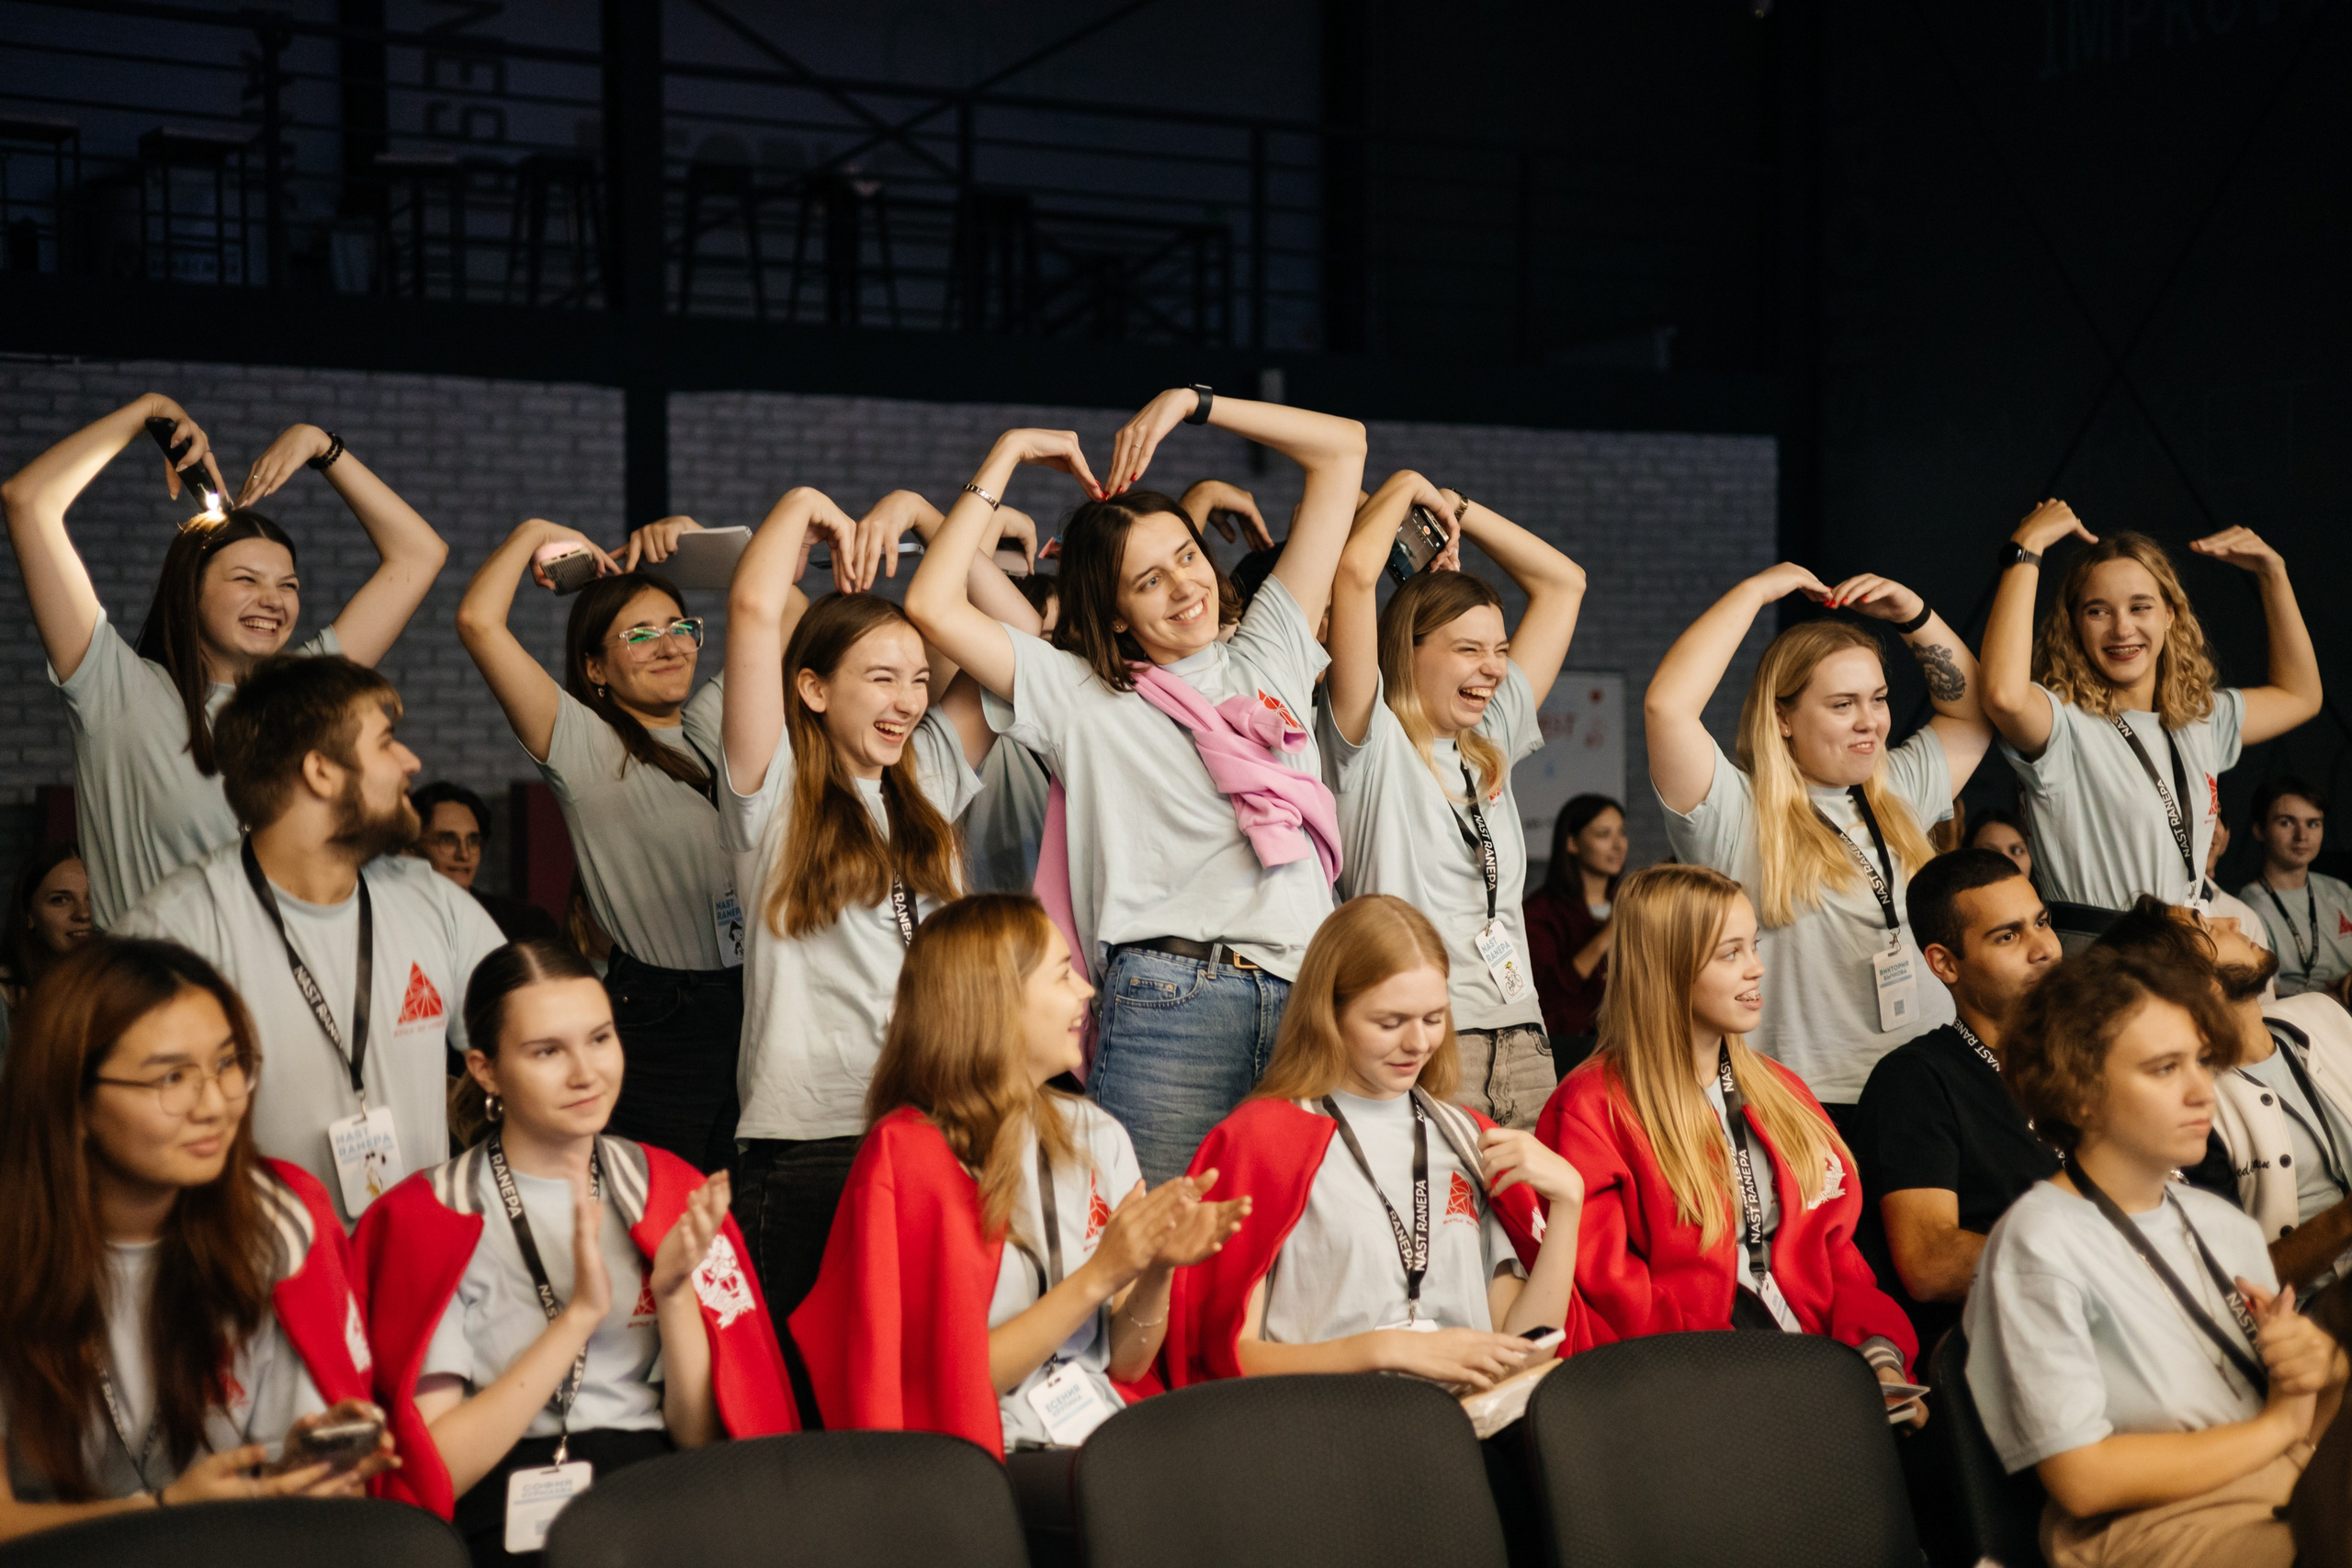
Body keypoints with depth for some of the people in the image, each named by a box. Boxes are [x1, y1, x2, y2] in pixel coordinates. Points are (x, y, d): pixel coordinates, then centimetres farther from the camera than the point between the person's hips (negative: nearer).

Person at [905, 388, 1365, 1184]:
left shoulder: (1270, 657, 18)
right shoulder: (1080, 697, 10)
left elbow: (1341, 448, 20)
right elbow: (934, 606, 0)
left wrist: (1190, 401, 17)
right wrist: (1007, 456, 10)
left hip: (1304, 1001, 3)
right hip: (1169, 1006, -3)